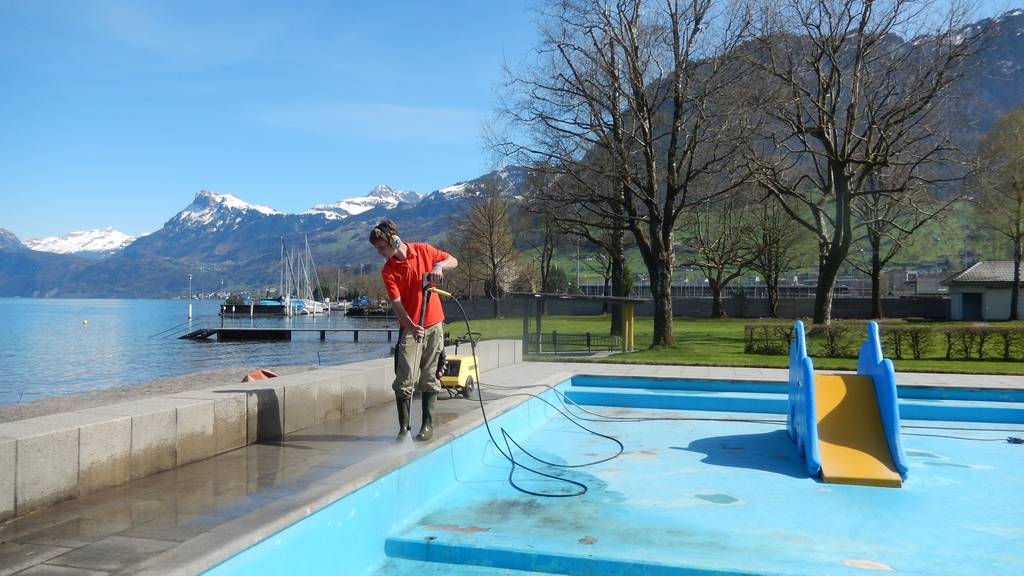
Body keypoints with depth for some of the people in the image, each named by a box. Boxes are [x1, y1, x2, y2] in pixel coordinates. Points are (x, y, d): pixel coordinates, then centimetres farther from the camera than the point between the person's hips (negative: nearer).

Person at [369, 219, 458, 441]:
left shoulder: (423, 250, -1)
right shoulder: (388, 271, -7)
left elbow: (453, 260, 10)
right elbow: (396, 303, -15)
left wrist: (439, 265, -12)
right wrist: (412, 326, -30)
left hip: (434, 325, 1)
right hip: (410, 329, -1)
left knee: (429, 378, 7)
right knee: (405, 379, -7)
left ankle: (428, 425, 14)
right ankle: (404, 427, 3)